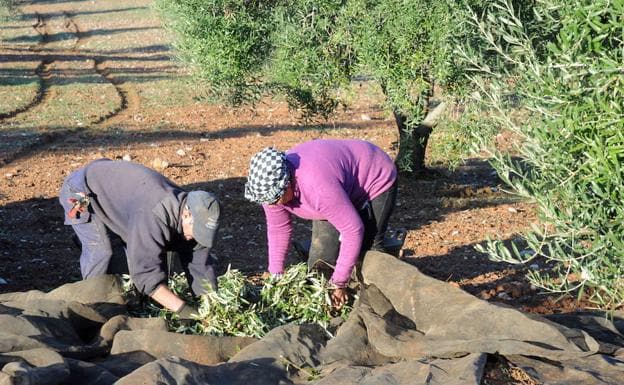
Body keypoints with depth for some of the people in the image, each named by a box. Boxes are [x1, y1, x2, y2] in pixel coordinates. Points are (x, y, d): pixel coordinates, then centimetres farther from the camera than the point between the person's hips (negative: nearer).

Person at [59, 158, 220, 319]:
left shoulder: (193, 217, -16)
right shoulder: (155, 216, -42)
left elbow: (200, 266, -11)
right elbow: (146, 275, -41)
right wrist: (184, 310, -42)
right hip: (81, 192, -7)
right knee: (100, 250, -20)